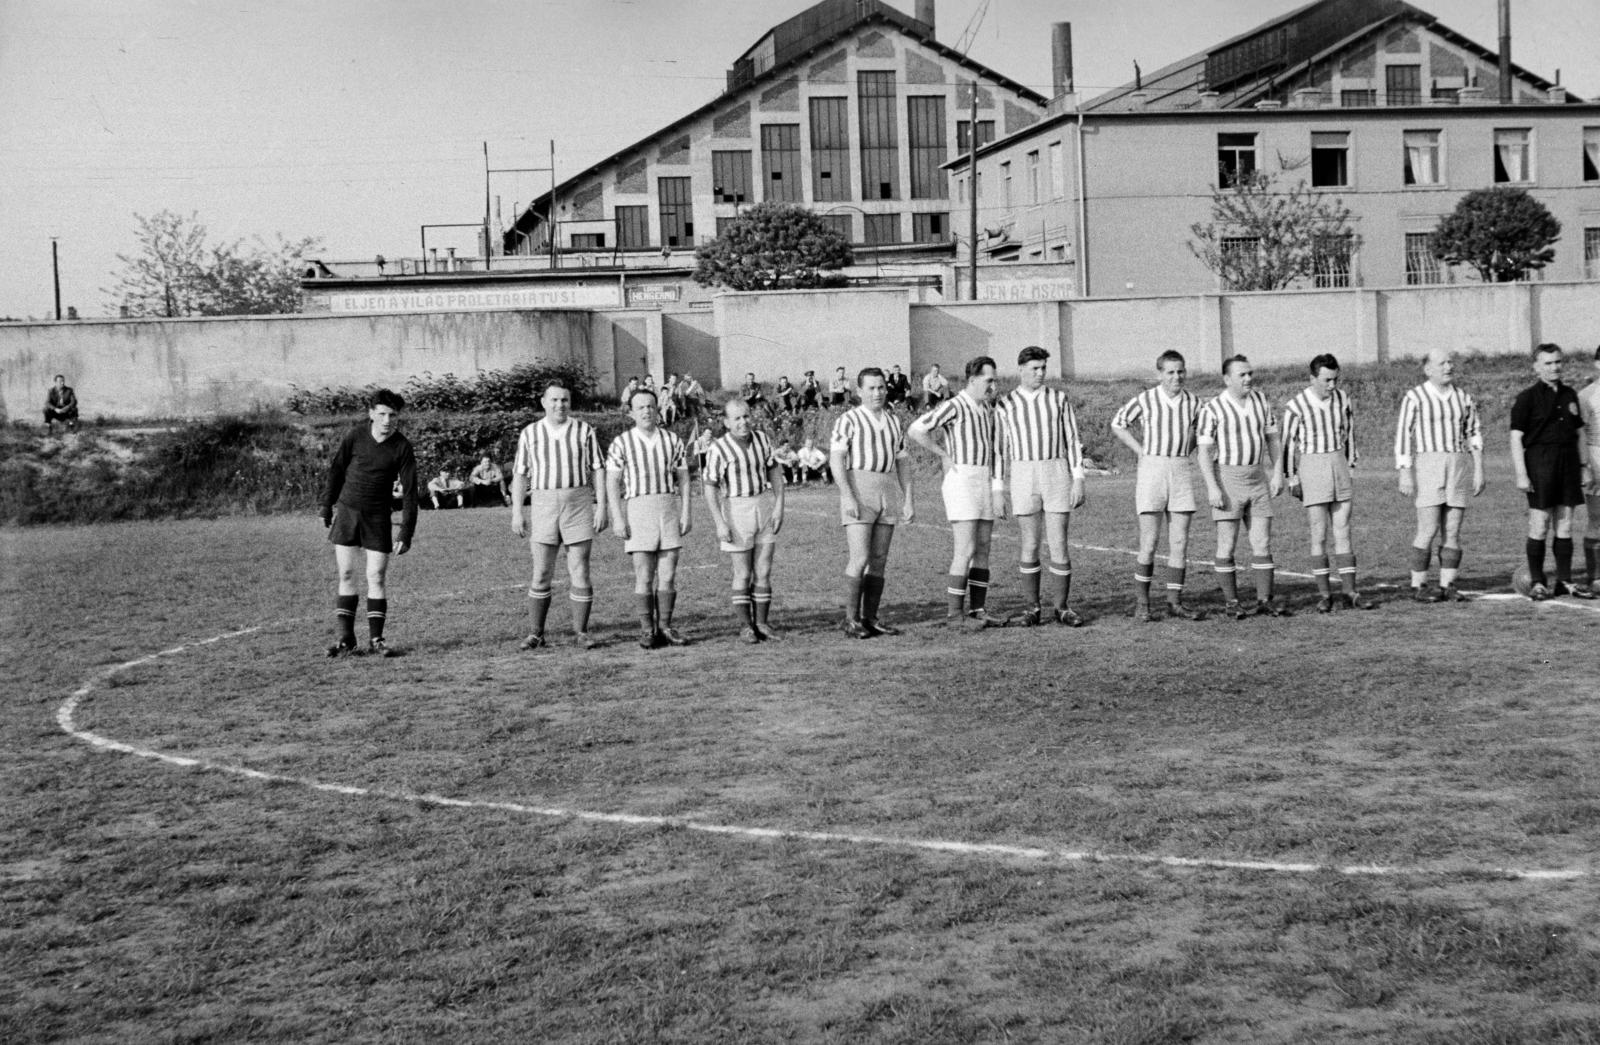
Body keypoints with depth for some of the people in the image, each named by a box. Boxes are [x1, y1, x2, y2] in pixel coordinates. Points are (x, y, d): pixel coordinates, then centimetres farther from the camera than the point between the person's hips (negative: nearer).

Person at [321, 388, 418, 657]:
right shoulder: (354, 437, -5)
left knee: (377, 577, -3)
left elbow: (409, 491, -6)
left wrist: (406, 533, -11)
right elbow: (335, 471, 7)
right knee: (346, 575, 2)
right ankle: (346, 638, 8)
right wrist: (328, 509, 8)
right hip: (346, 511, 1)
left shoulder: (402, 448, -7)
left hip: (377, 517, -1)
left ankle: (375, 638, 6)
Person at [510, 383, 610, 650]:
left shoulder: (584, 430, 3)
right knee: (541, 574, 0)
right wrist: (516, 512, 0)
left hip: (579, 505, -1)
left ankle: (581, 632, 6)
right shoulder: (529, 434, 5)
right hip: (543, 505, 1)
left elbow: (598, 469, 3)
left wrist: (602, 506, -5)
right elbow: (520, 474, 7)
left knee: (580, 571, -1)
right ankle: (535, 634, 6)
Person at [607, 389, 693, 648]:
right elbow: (613, 482, -1)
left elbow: (683, 478, 10)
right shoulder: (621, 443, 1)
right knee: (644, 575, -3)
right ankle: (646, 630, 5)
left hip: (669, 507, 2)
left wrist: (686, 512, 1)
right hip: (637, 508, -2)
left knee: (668, 573, 1)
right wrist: (618, 518, -9)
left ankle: (664, 628, 9)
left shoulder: (672, 440, 8)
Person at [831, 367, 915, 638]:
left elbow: (903, 462, 16)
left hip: (889, 493, 6)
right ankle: (851, 620, -4)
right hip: (858, 492, -6)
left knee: (879, 560, 5)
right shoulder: (848, 420, -4)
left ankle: (870, 618, 10)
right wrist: (847, 496, -20)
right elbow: (836, 458, -11)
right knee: (859, 558, -11)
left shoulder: (894, 422, 14)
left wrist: (908, 499, 9)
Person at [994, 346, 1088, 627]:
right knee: (1029, 544, 2)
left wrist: (1078, 481, -3)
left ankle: (1061, 607, 8)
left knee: (1059, 543, -2)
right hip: (1023, 476, 0)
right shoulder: (1005, 405, 3)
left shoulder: (1059, 398, 5)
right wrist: (998, 492, 1)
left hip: (1057, 475, 0)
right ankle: (1032, 608, 12)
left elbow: (1072, 440, 5)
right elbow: (999, 449, 5)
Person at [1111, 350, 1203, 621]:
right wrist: (1142, 452, 1)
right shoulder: (1145, 400, -6)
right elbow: (1117, 425, 7)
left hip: (1182, 473, 4)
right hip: (1152, 471, -3)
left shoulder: (1192, 402, 5)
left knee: (1179, 543, 3)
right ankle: (1141, 604, 2)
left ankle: (1175, 602, 10)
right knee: (1149, 543, -6)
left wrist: (1186, 453, 10)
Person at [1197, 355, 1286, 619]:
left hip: (1258, 478, 5)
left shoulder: (1261, 401, 7)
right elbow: (1204, 451, -11)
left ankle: (1264, 600, 8)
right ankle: (1231, 602, 7)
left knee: (1262, 543, 2)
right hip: (1227, 480, -5)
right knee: (1227, 545, -1)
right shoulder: (1212, 408, -9)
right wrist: (1212, 488, -18)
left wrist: (1278, 472, 3)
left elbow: (1273, 438, 13)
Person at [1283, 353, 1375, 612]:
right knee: (1319, 536, -2)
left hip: (1339, 465, 4)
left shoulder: (1342, 399, 2)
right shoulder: (1296, 407, -11)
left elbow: (1349, 432, 13)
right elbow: (1288, 443, -4)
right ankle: (1324, 594, 5)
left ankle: (1349, 592, 9)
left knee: (1343, 534, 5)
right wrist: (1292, 478, -3)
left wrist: (1351, 465, 12)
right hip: (1312, 467, -4)